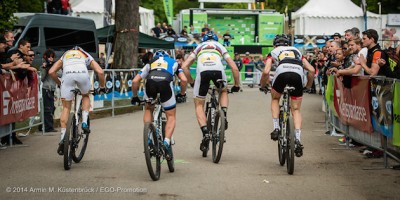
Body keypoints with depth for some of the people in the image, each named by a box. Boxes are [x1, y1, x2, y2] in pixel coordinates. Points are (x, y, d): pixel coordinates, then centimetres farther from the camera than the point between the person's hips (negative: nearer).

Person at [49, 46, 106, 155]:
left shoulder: (64, 55, 38)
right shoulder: (87, 56, 35)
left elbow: (51, 72, 24)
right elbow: (100, 72, 19)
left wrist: (59, 84, 36)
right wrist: (102, 87, 32)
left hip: (67, 75, 0)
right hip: (82, 73, 0)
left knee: (66, 107, 11)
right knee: (86, 96, 32)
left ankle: (63, 137, -2)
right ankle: (84, 122, 13)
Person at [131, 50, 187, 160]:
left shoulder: (150, 63, 36)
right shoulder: (173, 62, 35)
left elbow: (135, 81, 24)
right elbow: (184, 80, 19)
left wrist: (134, 96, 36)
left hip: (150, 81, 2)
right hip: (165, 82, -1)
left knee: (148, 109, 29)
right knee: (171, 116, 12)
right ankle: (166, 142, -8)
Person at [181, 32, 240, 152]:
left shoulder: (199, 47, 35)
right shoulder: (220, 46, 34)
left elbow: (184, 66, 24)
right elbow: (234, 68, 25)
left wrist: (191, 82, 34)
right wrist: (236, 85, 35)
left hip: (202, 71, 0)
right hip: (218, 70, 0)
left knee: (199, 105, 15)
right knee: (223, 92, 34)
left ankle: (205, 133, -3)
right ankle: (224, 115, 10)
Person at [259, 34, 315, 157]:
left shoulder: (274, 52, 30)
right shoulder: (297, 51, 38)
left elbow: (266, 72, 15)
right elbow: (311, 70, 27)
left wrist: (263, 86, 31)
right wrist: (308, 86, 41)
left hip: (282, 71, -1)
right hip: (298, 74, 2)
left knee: (275, 99, 29)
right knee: (296, 110, 11)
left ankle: (276, 128, 17)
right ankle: (297, 140, -3)